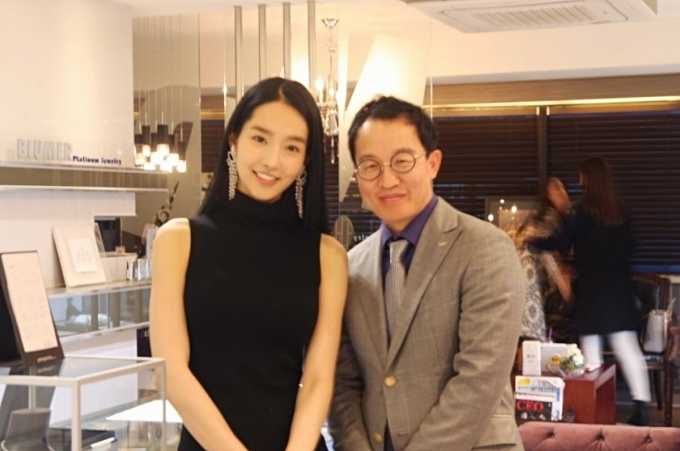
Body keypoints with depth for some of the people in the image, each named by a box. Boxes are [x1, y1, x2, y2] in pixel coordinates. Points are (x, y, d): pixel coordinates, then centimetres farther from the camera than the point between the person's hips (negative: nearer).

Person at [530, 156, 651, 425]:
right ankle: (642, 406, 0)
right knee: (627, 347, 3)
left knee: (591, 352, 4)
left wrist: (532, 242, 2)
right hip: (619, 286, 4)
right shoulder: (621, 213, 5)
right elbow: (628, 247, 13)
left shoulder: (585, 211, -11)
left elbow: (563, 242, -11)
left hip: (591, 288, -4)